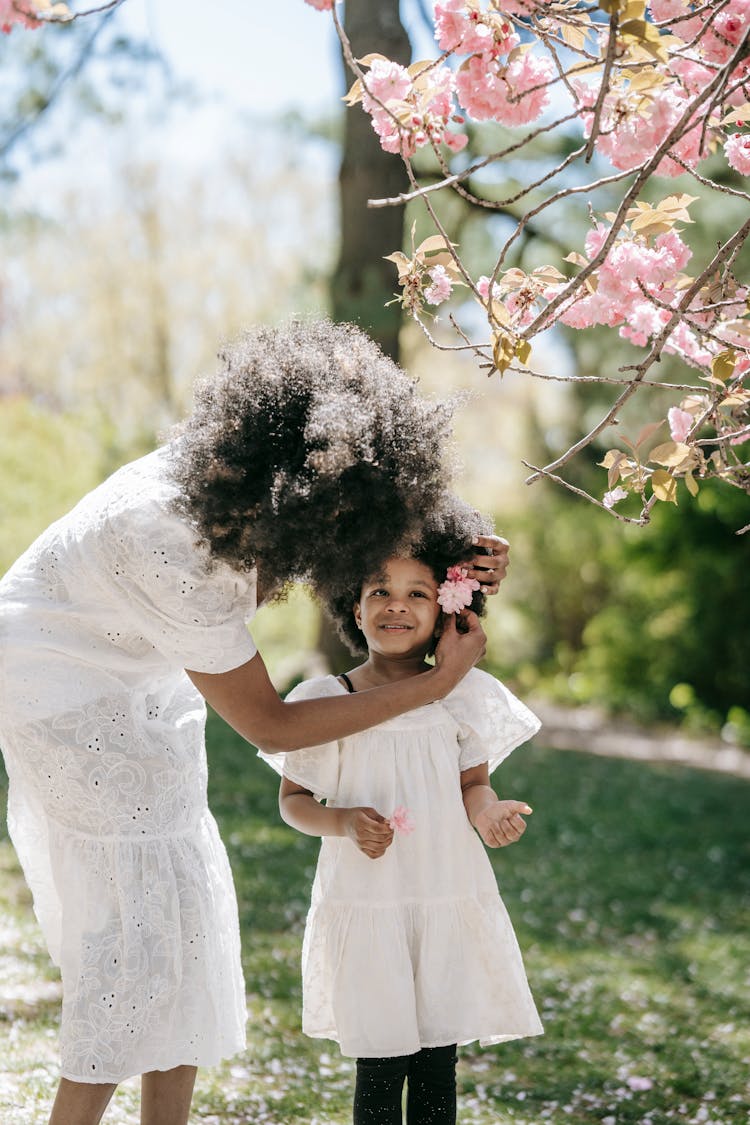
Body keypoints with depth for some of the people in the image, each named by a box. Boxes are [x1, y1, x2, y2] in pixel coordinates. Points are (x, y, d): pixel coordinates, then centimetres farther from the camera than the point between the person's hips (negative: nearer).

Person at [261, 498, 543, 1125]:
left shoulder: (464, 696, 1)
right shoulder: (324, 701, -3)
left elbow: (472, 784, 10)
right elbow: (293, 800, 4)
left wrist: (488, 813, -13)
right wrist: (343, 822, -16)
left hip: (450, 902, 2)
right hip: (364, 904, -1)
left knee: (437, 1065, 7)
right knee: (379, 1069, 2)